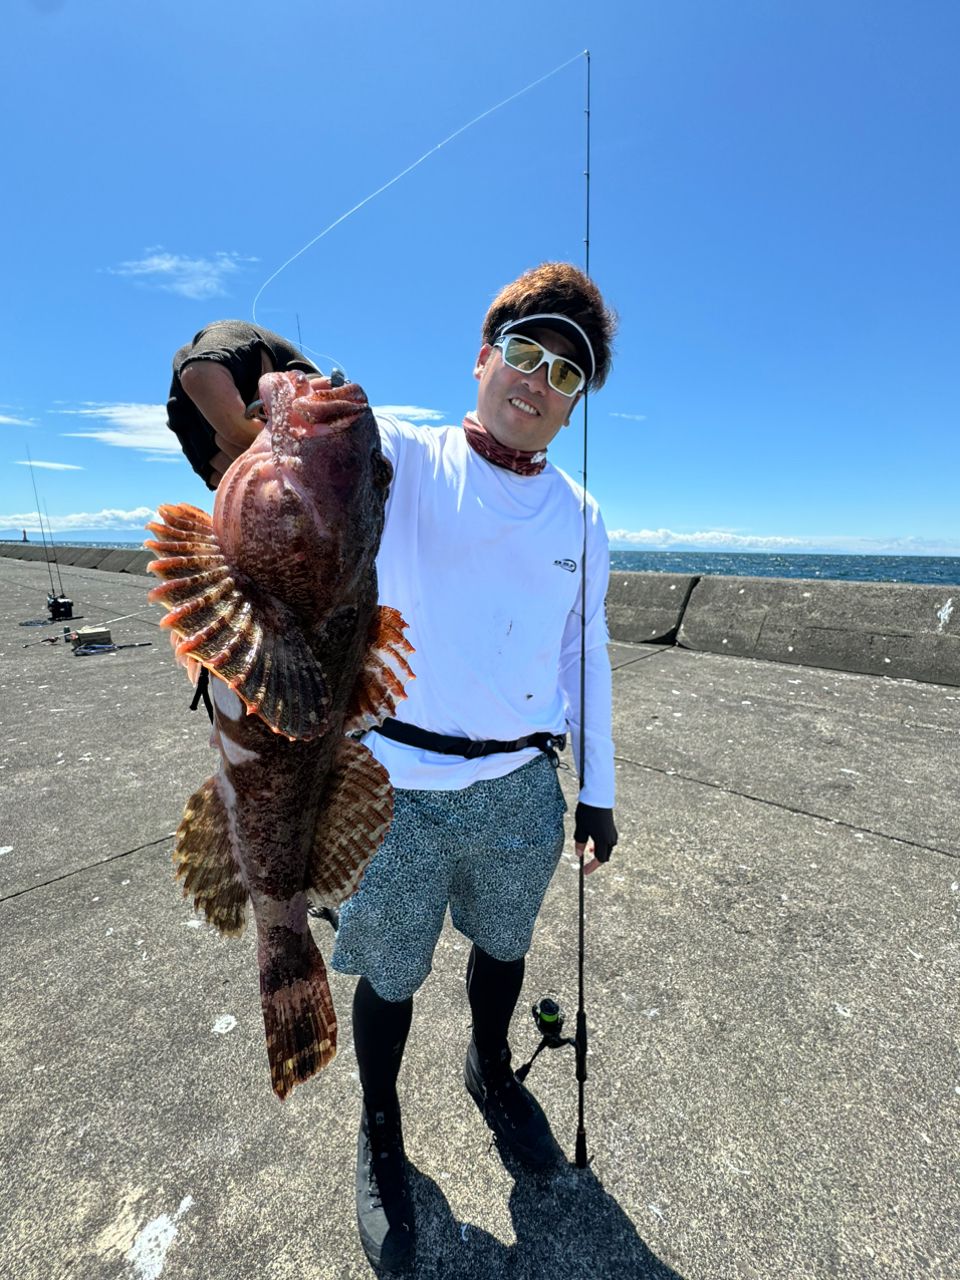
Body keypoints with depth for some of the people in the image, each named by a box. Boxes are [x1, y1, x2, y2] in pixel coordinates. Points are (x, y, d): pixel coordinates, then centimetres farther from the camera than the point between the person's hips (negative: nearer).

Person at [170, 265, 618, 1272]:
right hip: (399, 790, -3)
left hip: (521, 792, 4)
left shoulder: (580, 518, 4)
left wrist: (598, 791, 10)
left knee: (502, 951, 27)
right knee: (390, 977, 19)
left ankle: (491, 1072, 62)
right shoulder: (403, 458, -8)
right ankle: (379, 1134, 53)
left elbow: (586, 657, 8)